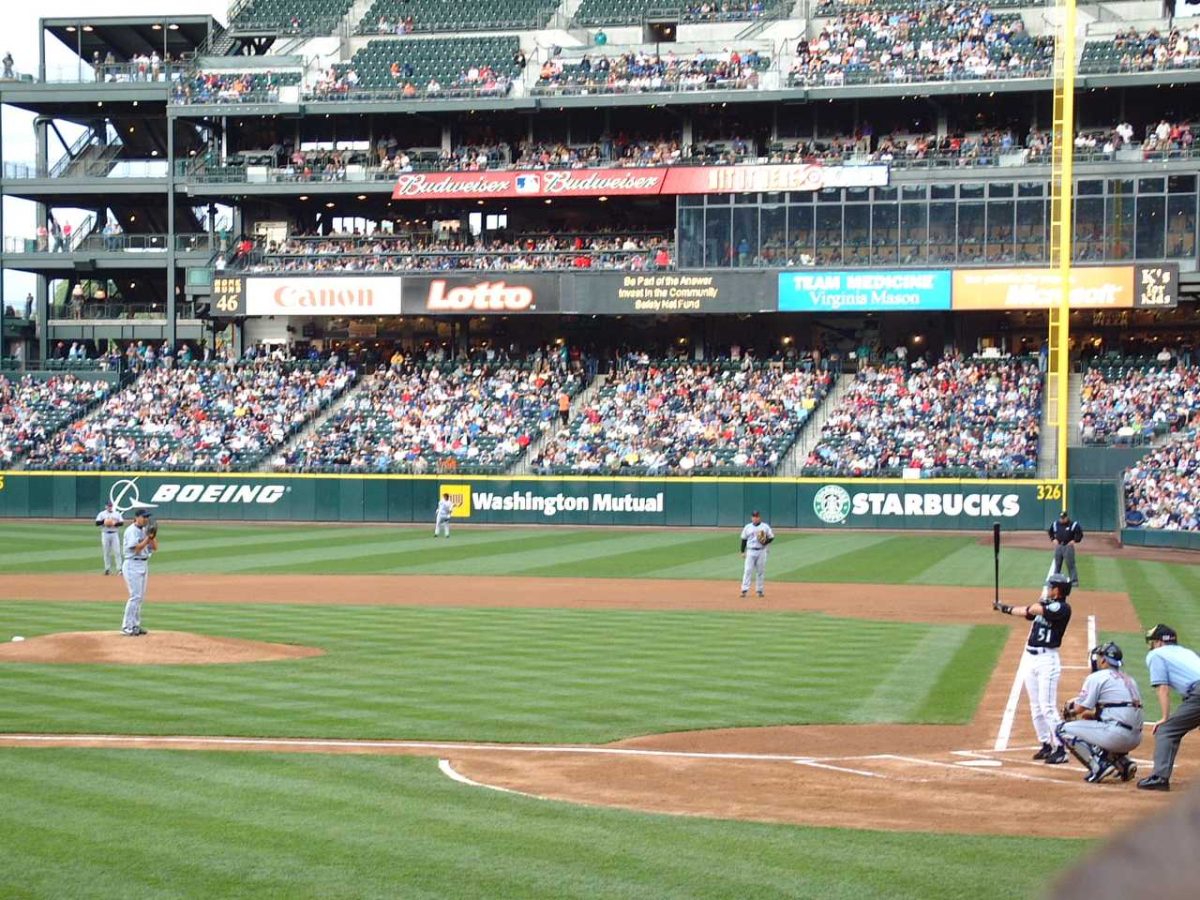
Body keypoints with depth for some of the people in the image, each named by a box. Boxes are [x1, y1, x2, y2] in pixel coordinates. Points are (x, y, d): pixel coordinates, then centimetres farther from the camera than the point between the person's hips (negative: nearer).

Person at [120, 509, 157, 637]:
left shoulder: (145, 530, 12)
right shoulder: (131, 531, -12)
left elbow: (155, 547, 10)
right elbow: (136, 549, -21)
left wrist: (153, 535, -4)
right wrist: (148, 538, -21)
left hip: (143, 565, 9)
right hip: (133, 565, -9)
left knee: (140, 596, 10)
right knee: (135, 596, -12)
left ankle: (135, 625, 17)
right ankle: (126, 627, -8)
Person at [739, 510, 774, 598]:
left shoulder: (765, 527, 3)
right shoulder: (747, 527, 7)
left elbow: (771, 537, 6)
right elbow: (744, 539, 9)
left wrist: (765, 541, -14)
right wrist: (742, 551, 3)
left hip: (762, 551, 0)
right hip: (750, 551, 0)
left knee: (761, 571, 4)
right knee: (747, 570, -8)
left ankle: (759, 590, 13)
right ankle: (744, 590, -10)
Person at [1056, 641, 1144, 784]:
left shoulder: (1097, 677, -1)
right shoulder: (1129, 680, 22)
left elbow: (1079, 709, -3)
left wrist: (1069, 711, 20)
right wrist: (1091, 714, 31)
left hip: (1117, 734, -8)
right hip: (1135, 739, 8)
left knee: (1062, 729, 1)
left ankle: (1098, 766, -10)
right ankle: (1124, 763, 12)